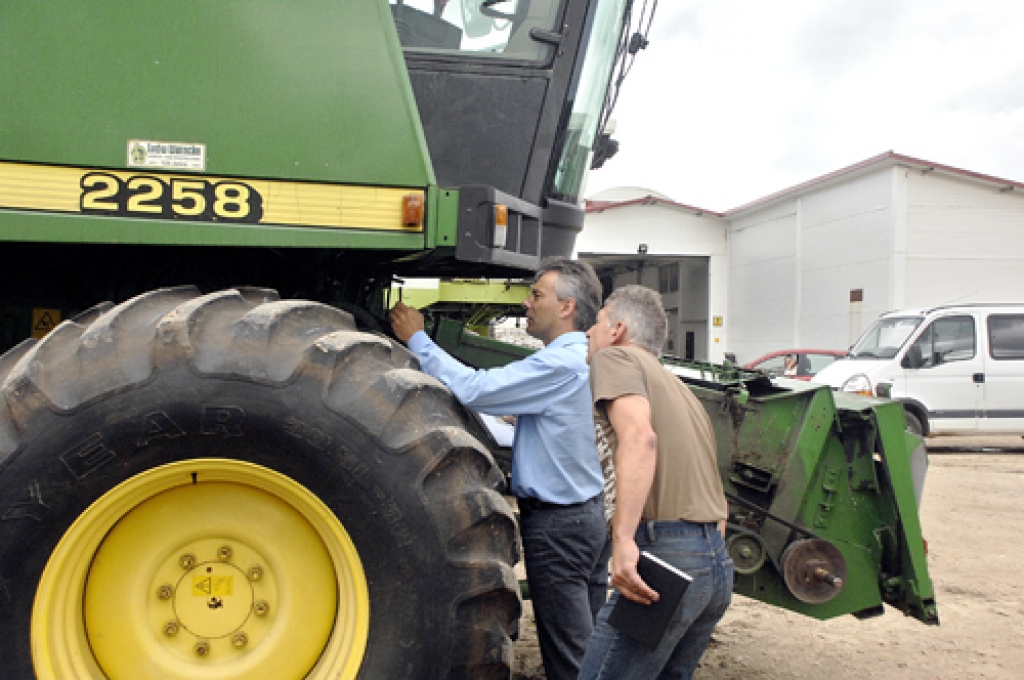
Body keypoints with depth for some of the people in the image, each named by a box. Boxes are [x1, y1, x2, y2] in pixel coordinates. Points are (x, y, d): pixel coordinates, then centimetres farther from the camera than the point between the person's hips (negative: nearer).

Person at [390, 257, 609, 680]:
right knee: (591, 645, 18)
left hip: (558, 523, -9)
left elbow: (473, 389, -24)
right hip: (592, 513, 9)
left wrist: (417, 340, -13)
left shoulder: (561, 364, -21)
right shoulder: (586, 360, 10)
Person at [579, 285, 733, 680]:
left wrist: (623, 539, -26)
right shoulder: (677, 387, 25)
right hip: (719, 564, 9)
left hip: (665, 554, -9)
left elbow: (639, 436, -22)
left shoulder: (613, 357, -1)